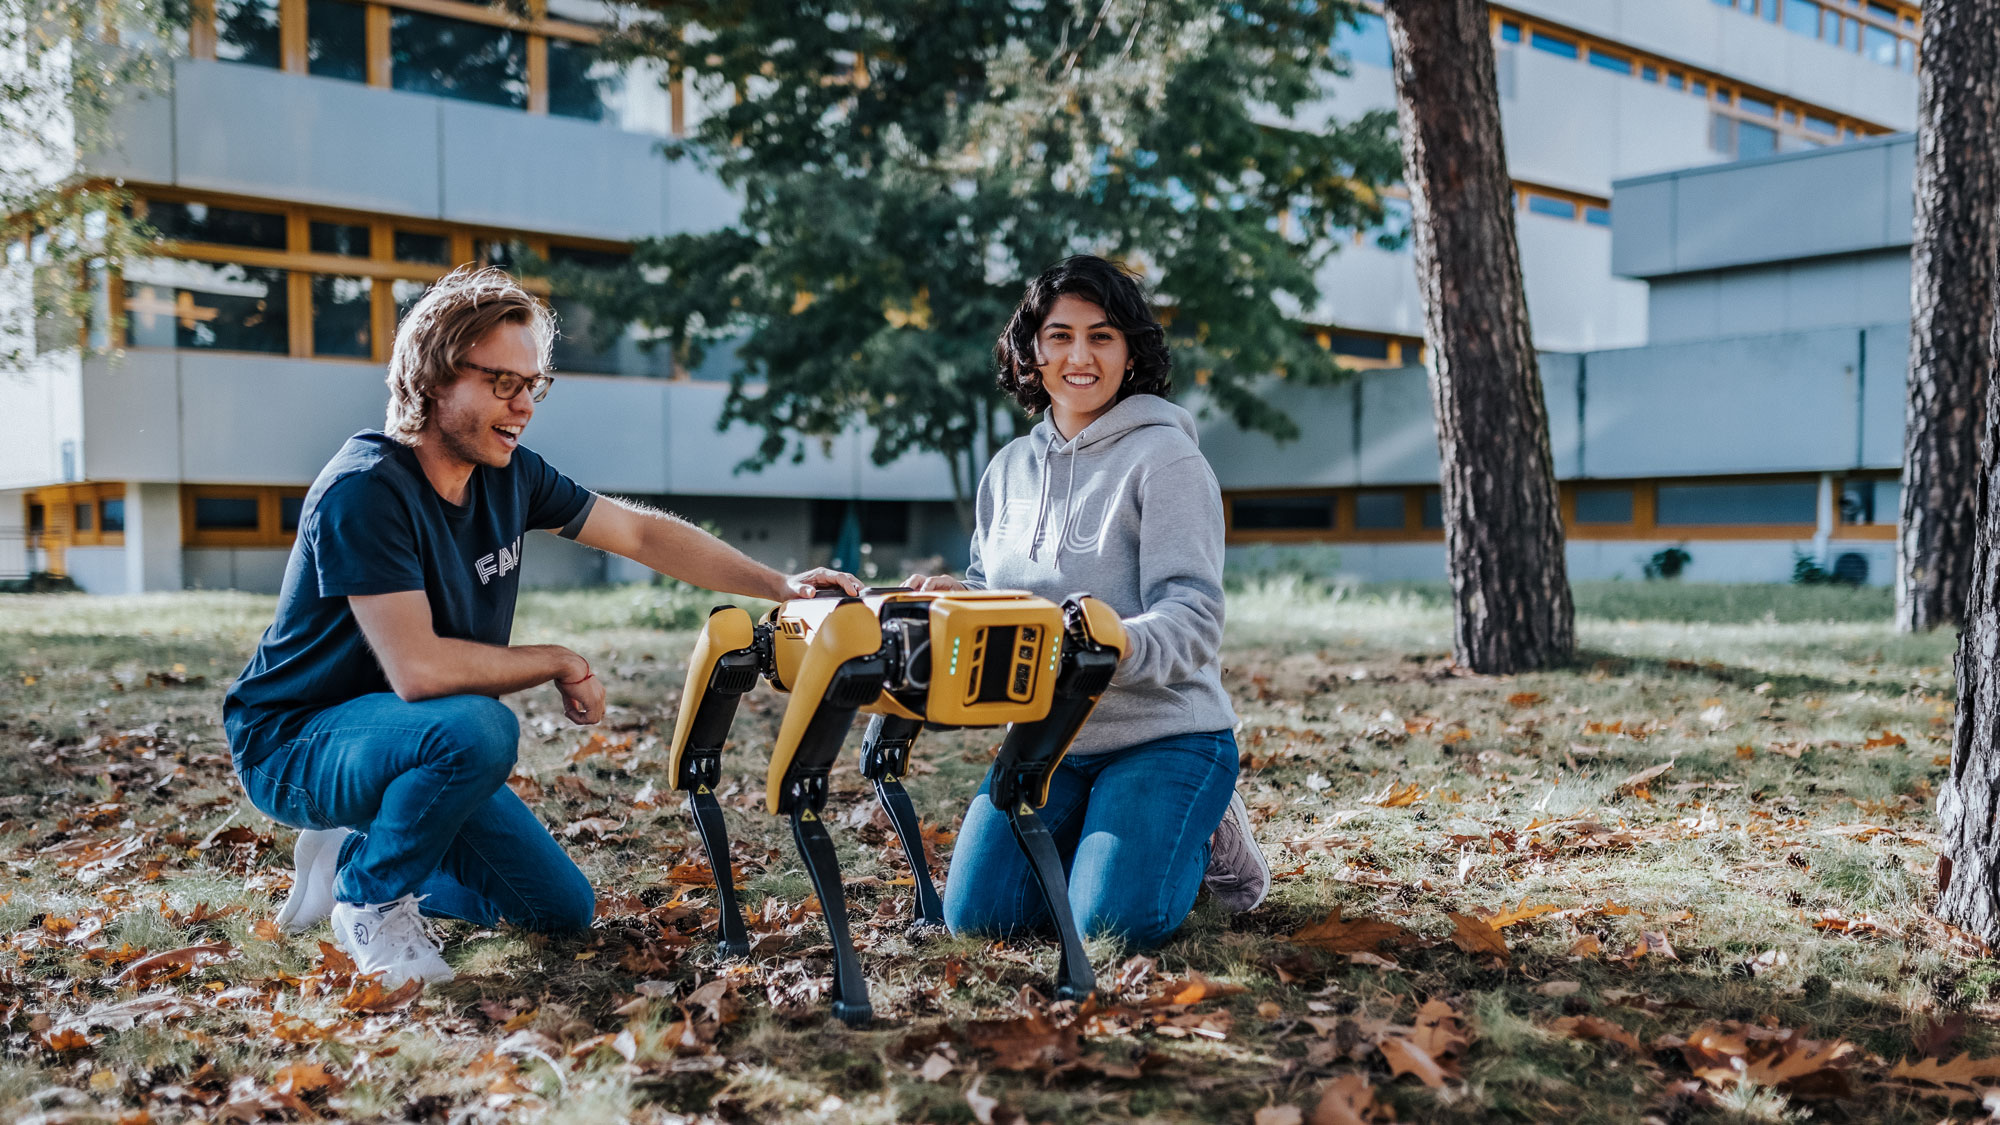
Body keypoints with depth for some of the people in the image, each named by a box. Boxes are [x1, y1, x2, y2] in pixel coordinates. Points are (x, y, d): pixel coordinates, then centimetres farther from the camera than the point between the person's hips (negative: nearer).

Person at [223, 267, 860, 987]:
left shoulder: (510, 476, -5)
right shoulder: (365, 489, -27)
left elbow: (642, 533, 3)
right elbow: (416, 668, -33)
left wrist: (778, 586, -6)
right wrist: (559, 664, -20)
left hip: (418, 738, 8)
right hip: (294, 745, -7)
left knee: (565, 909, 9)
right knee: (478, 730, -37)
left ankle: (358, 856, 21)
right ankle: (371, 898, -10)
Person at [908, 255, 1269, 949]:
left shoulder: (1166, 458, -12)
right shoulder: (1010, 468, 8)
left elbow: (1192, 619, -21)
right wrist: (952, 597, -8)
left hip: (1163, 738, -5)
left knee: (1114, 920, -21)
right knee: (976, 913, -6)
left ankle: (1204, 836, 12)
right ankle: (1093, 838, 23)